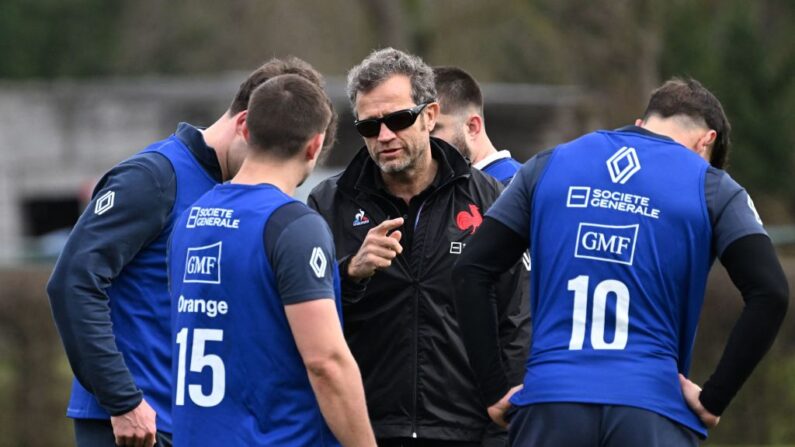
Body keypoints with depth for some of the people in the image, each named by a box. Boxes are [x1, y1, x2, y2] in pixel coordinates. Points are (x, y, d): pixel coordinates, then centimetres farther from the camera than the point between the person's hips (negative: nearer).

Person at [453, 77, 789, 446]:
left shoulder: (547, 167, 14)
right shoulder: (711, 187, 7)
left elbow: (470, 272, 9)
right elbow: (769, 294, -5)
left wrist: (495, 389, 9)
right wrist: (712, 398, -1)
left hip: (549, 404, 2)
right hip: (652, 413, -2)